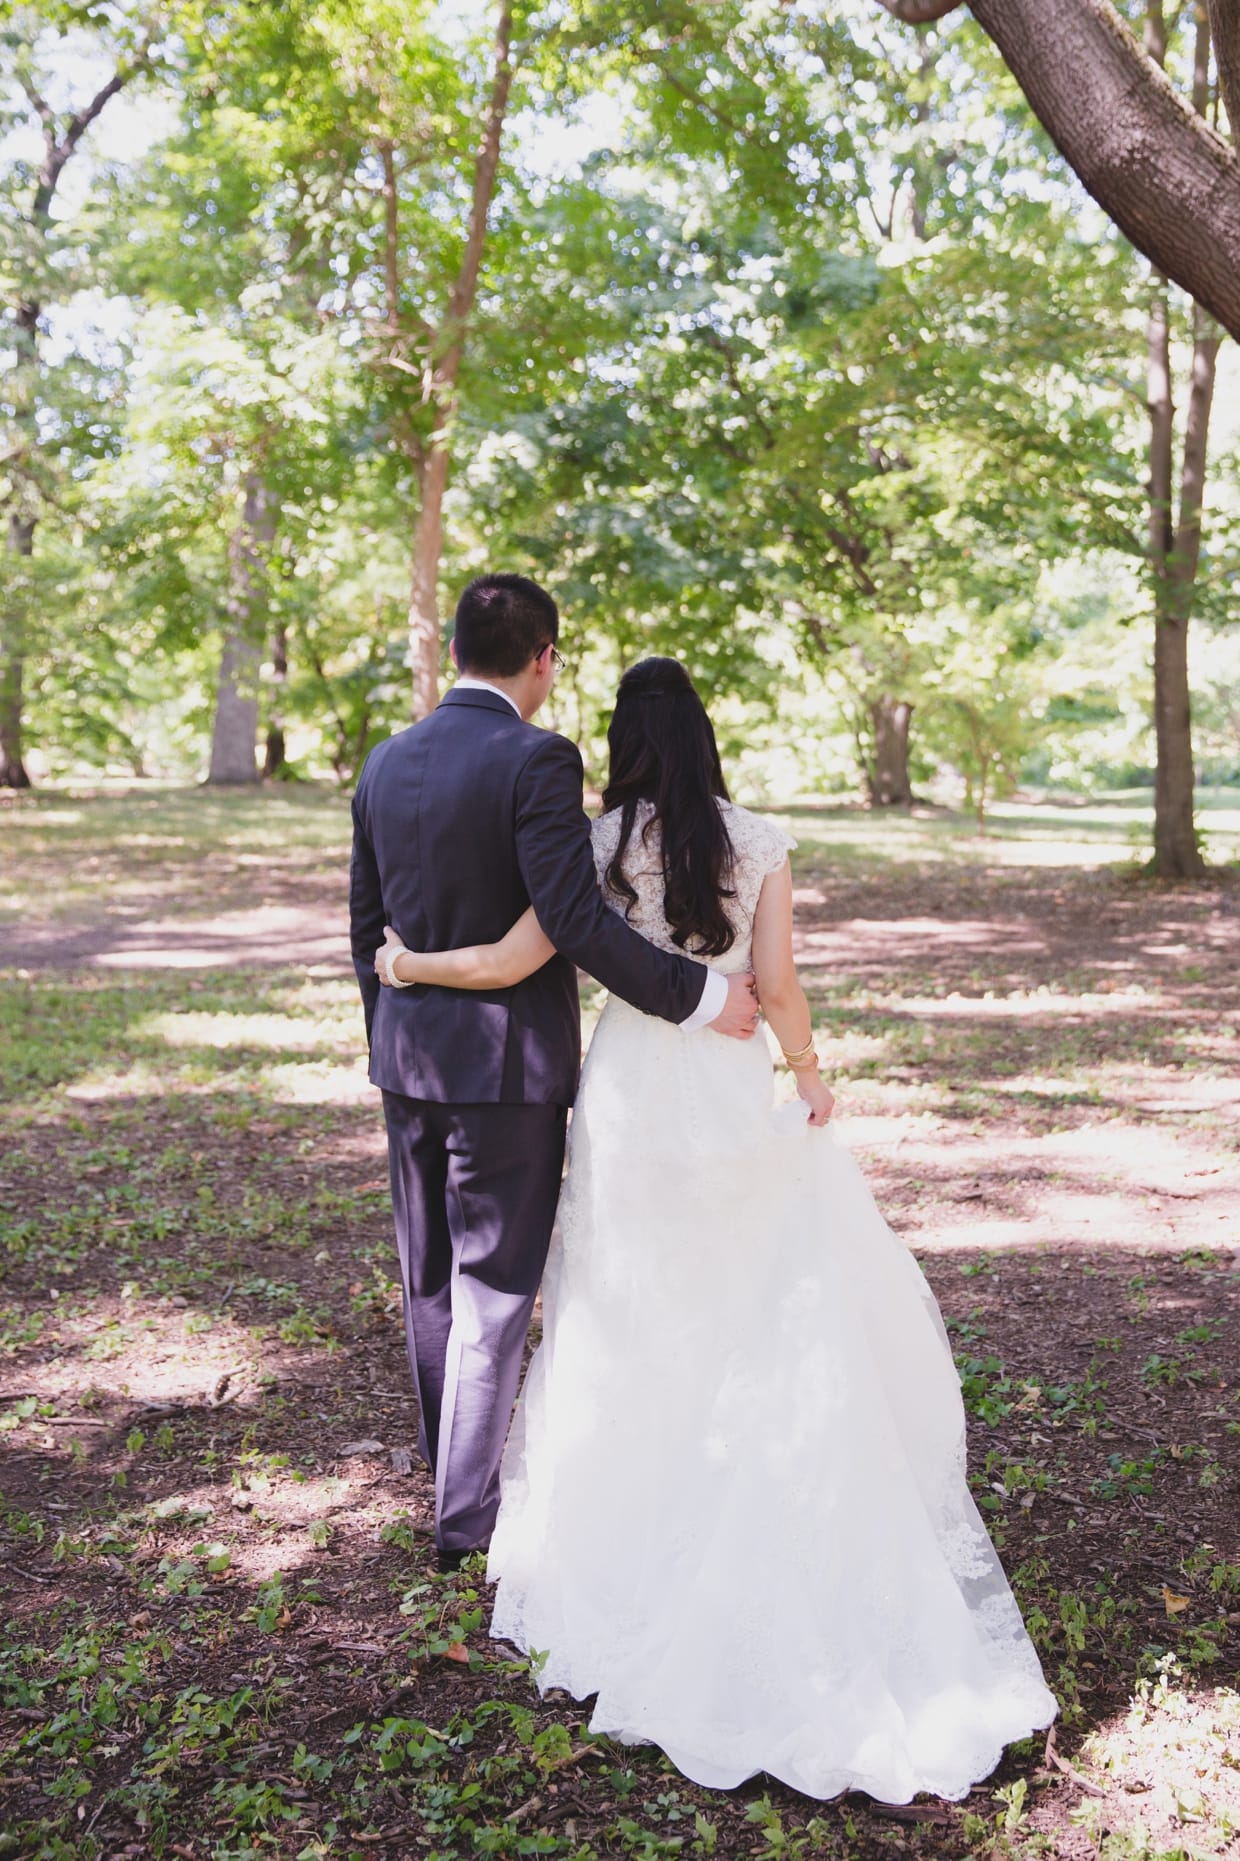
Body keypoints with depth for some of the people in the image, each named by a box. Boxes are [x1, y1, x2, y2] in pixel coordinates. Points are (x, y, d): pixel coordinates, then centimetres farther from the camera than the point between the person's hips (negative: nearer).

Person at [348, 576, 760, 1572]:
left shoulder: (387, 763, 5)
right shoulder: (537, 759, -17)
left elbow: (367, 922, 11)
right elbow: (577, 920, -24)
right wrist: (700, 995, -15)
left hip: (409, 1051, 7)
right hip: (507, 1058, -7)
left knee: (431, 1273, 22)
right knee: (495, 1284, 6)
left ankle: (444, 1450, 42)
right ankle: (466, 1510, 15)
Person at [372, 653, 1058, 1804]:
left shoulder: (602, 844, -7)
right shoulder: (760, 843, -3)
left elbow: (509, 963, -10)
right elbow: (777, 987, -5)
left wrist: (407, 964, 7)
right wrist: (809, 1075, 13)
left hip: (633, 1093, 0)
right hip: (733, 1091, 1)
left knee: (637, 1317, 13)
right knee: (787, 1311, 15)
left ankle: (633, 1527, 25)